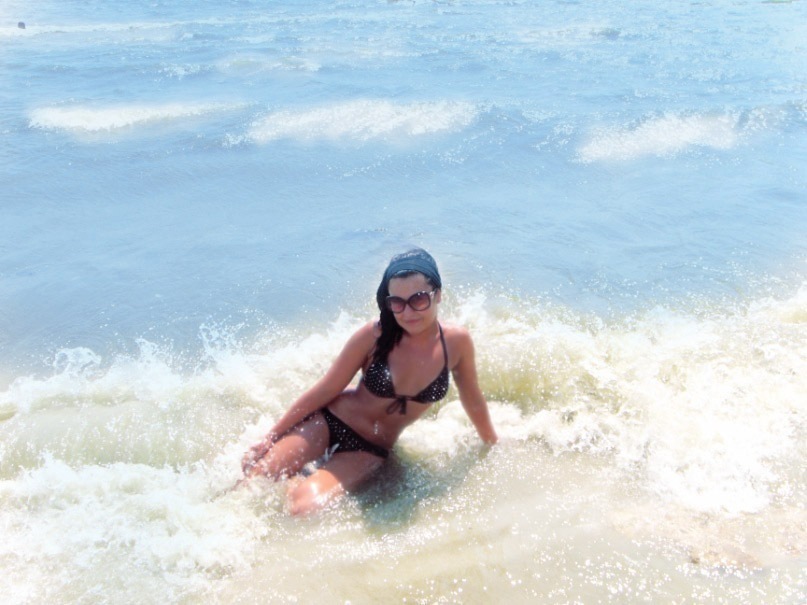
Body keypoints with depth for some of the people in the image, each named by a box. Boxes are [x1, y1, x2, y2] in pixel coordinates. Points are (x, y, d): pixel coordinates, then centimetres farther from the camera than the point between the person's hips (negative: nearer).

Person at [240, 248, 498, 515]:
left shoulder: (456, 342, -14)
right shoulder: (374, 336, -18)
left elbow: (472, 399, 4)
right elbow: (326, 389, -9)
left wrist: (494, 445, 18)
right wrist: (269, 437, -6)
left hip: (369, 451, 1)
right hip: (328, 420, -1)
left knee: (305, 506, -23)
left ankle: (296, 490, 9)